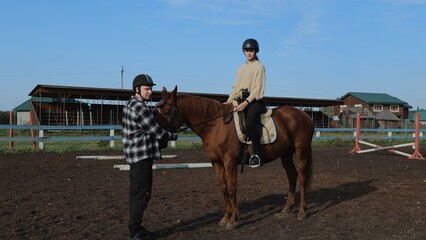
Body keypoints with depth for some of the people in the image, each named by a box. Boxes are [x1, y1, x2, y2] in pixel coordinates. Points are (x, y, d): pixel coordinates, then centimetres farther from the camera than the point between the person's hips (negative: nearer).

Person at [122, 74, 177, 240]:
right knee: (142, 193, -4)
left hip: (136, 155, 10)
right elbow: (157, 132, -14)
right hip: (142, 156, -10)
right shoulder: (140, 108, -19)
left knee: (137, 193, 15)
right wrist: (173, 136, 2)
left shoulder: (132, 104, 12)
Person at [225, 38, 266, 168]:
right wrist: (229, 100, 2)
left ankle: (257, 153, -22)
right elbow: (235, 86, 19)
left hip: (255, 100, -7)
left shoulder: (259, 66, 3)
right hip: (241, 100, 7)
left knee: (249, 123, -32)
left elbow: (258, 88, -7)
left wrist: (246, 102, -19)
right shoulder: (241, 68, 22)